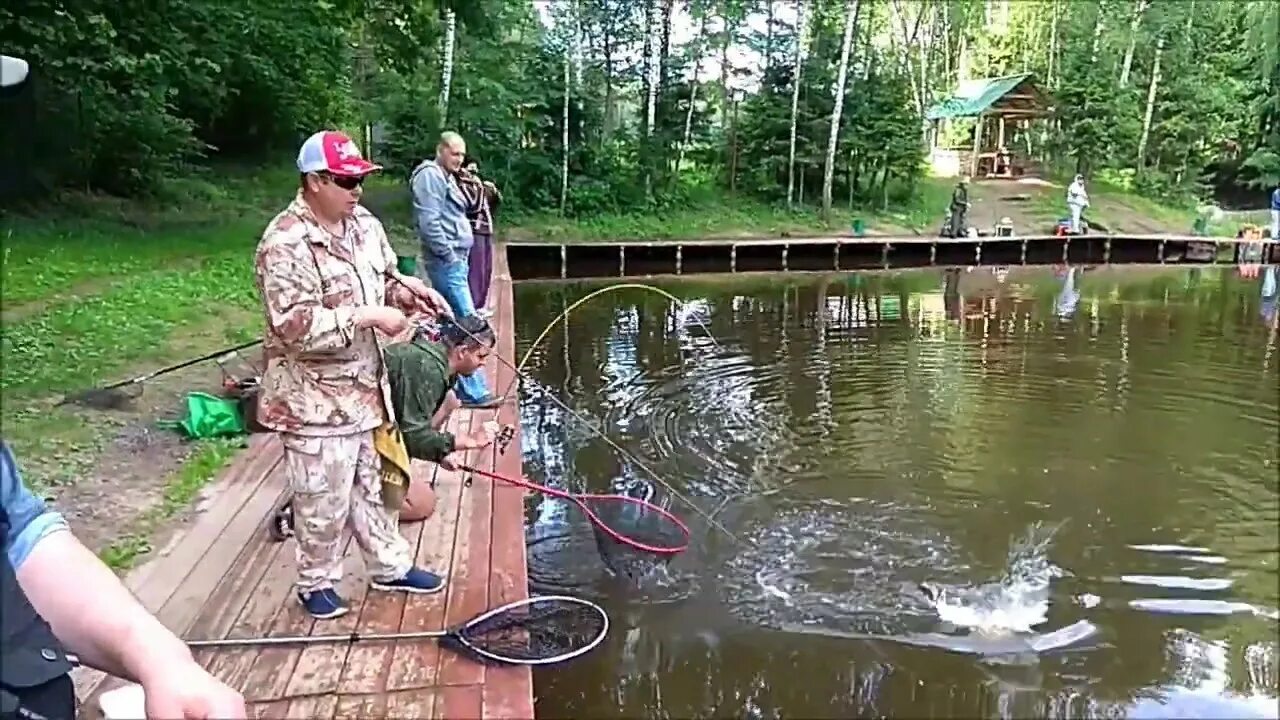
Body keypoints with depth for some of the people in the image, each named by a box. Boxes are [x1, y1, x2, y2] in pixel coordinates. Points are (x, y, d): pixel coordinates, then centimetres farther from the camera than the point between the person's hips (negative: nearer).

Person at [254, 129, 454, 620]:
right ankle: (316, 583, 27)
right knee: (324, 498, 6)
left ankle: (390, 566, 37)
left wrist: (407, 290, -4)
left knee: (374, 483, 21)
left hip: (365, 386, 8)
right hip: (315, 398, -8)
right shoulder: (286, 244, -21)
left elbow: (383, 280, 19)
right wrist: (367, 316, -26)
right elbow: (295, 327, -27)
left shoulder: (365, 225, 4)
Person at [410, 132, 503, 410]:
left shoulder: (447, 177, 21)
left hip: (455, 260, 10)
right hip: (447, 262, -10)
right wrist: (449, 255, -17)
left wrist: (457, 256, 15)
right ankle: (474, 392, -8)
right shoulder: (430, 176, -11)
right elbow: (429, 222, -20)